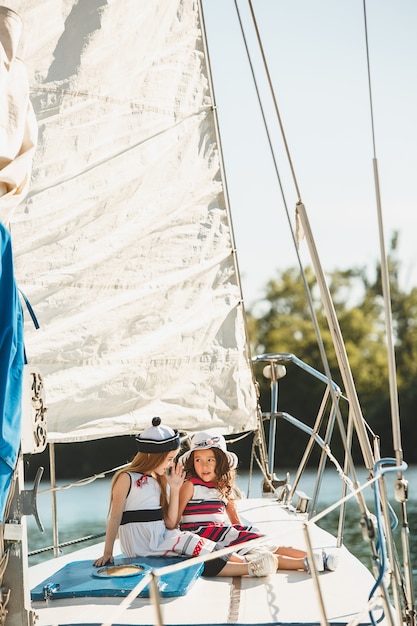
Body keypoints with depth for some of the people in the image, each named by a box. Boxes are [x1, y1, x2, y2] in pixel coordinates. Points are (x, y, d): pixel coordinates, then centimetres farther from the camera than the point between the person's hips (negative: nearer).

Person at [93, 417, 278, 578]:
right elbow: (115, 517, -6)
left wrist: (175, 489, 4)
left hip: (161, 541, 7)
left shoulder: (158, 481, 15)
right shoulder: (127, 478, -4)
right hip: (140, 547, -7)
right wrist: (107, 553, -10)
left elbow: (170, 524, 7)